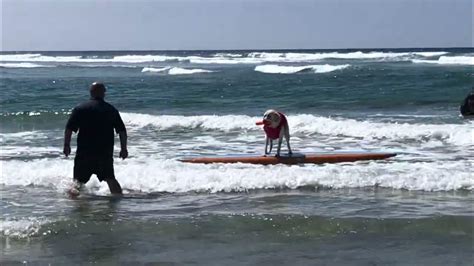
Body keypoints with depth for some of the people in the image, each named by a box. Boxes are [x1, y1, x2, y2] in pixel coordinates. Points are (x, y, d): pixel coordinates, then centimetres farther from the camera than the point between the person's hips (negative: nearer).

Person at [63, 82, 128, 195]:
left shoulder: (80, 108, -1)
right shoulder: (111, 110, 5)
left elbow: (69, 129, -5)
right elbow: (122, 131, 6)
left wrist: (67, 145, 5)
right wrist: (124, 148, 14)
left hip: (84, 152, -2)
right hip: (106, 152, 2)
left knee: (79, 178, 4)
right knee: (110, 179, 15)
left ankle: (75, 189, -21)